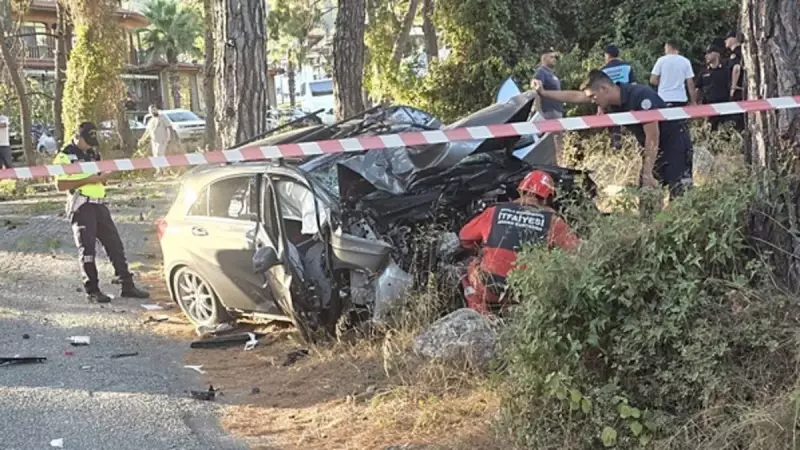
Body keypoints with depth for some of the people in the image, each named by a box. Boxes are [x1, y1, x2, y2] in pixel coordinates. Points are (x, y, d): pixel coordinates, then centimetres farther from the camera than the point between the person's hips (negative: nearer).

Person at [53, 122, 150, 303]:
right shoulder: (65, 156, -5)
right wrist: (87, 180, -17)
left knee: (115, 244, 4)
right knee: (87, 249, -5)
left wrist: (102, 177, 2)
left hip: (99, 204, 7)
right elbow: (60, 185, -12)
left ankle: (127, 285, 8)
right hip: (81, 206, -7)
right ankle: (92, 290, 2)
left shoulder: (93, 154, 18)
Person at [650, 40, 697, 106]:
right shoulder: (685, 61, 6)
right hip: (681, 99, 2)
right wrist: (694, 102, 7)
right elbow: (690, 83, 3)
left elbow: (653, 81, 0)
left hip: (664, 99, -2)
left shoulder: (661, 60, 1)